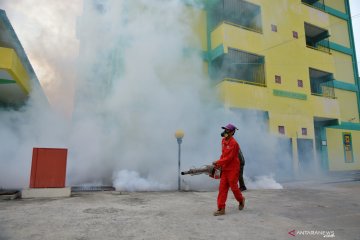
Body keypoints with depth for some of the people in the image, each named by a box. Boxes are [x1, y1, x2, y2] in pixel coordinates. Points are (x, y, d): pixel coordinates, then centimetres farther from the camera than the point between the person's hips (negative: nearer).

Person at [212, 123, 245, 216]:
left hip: (233, 169, -7)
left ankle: (241, 199, 37)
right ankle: (221, 209, 7)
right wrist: (219, 163, 6)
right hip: (225, 168, 7)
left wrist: (218, 162, -17)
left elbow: (229, 158, -20)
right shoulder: (223, 141, 7)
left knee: (233, 187, 6)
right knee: (222, 188, 3)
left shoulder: (233, 143, -19)